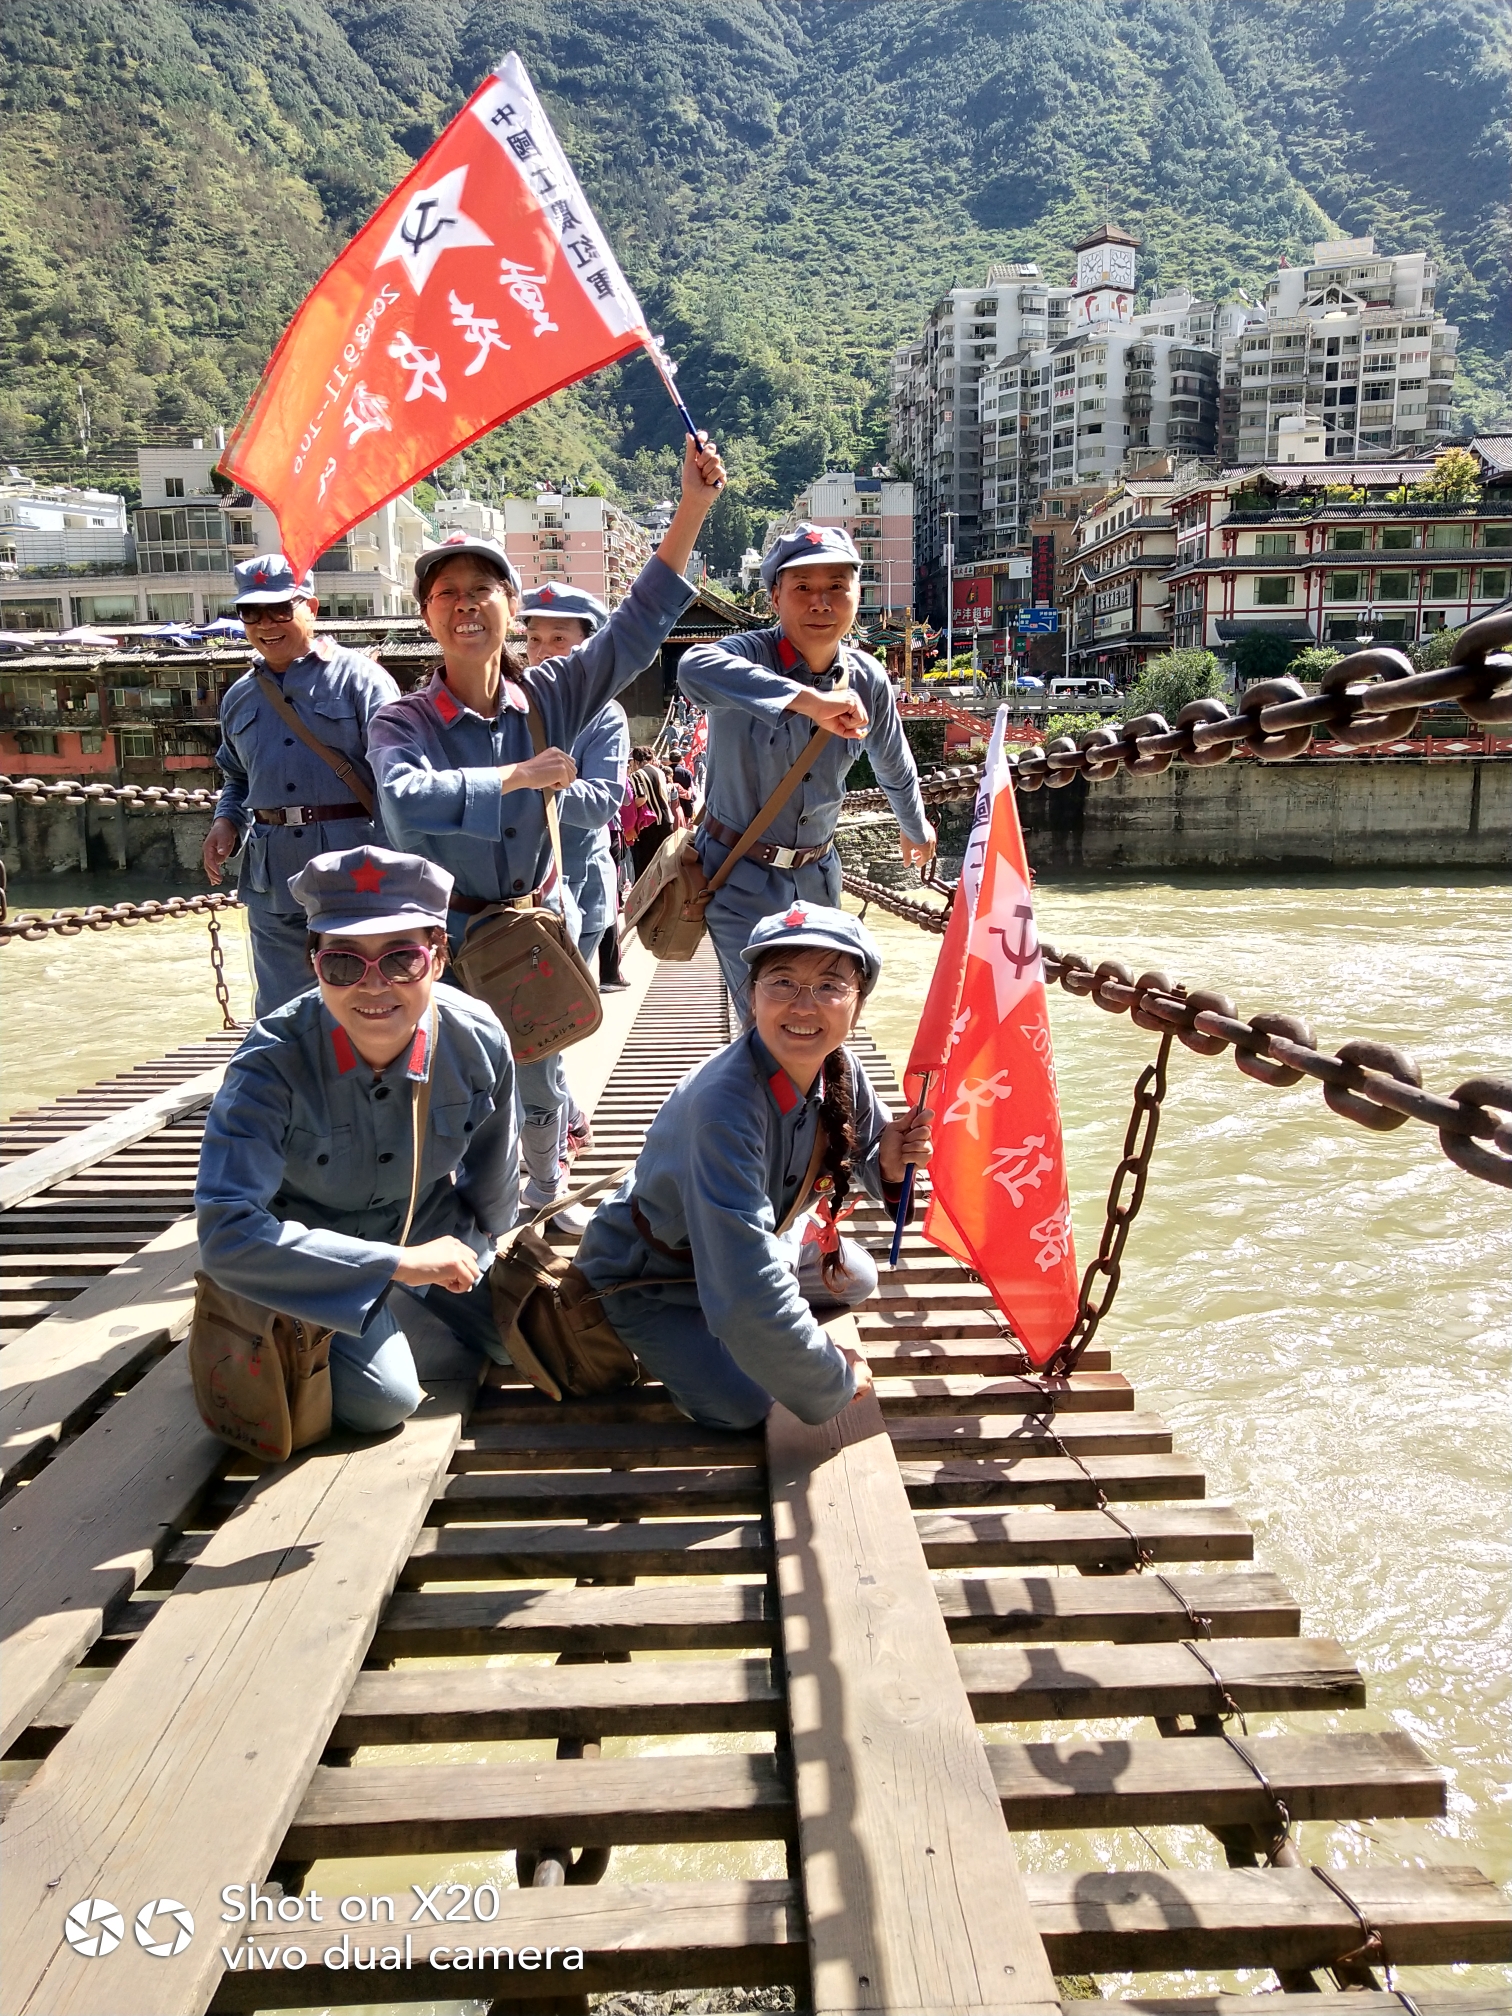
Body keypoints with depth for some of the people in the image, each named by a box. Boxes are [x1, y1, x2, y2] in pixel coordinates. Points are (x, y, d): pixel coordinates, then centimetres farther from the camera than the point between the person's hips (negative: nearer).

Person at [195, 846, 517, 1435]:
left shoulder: (478, 1040, -26)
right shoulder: (274, 1062, -34)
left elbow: (494, 1174, -6)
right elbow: (226, 1232, -40)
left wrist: (468, 1255, 10)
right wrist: (399, 1263, -38)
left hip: (428, 1219, 4)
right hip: (313, 1242, -3)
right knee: (383, 1400, -18)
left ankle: (421, 1296, 31)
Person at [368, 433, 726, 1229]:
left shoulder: (548, 695, -7)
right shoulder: (403, 722, -15)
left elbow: (636, 626, -15)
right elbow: (406, 803, -36)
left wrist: (692, 508, -23)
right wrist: (519, 775, -30)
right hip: (449, 934, -3)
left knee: (540, 1075, 21)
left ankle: (546, 1190, 46)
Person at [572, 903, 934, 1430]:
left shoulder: (839, 1072, -19)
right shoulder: (725, 1105, -40)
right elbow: (748, 1297, -42)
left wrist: (889, 1163, -26)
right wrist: (833, 1383, -27)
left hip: (738, 1244, 7)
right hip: (643, 1273, -7)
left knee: (856, 1277, 7)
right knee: (742, 1405, -19)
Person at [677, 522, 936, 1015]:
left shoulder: (868, 680, -2)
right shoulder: (750, 656, -19)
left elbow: (894, 766, 17)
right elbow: (695, 668, -45)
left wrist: (916, 828, 33)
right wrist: (807, 699, -53)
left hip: (817, 873, 6)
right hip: (742, 877, -5)